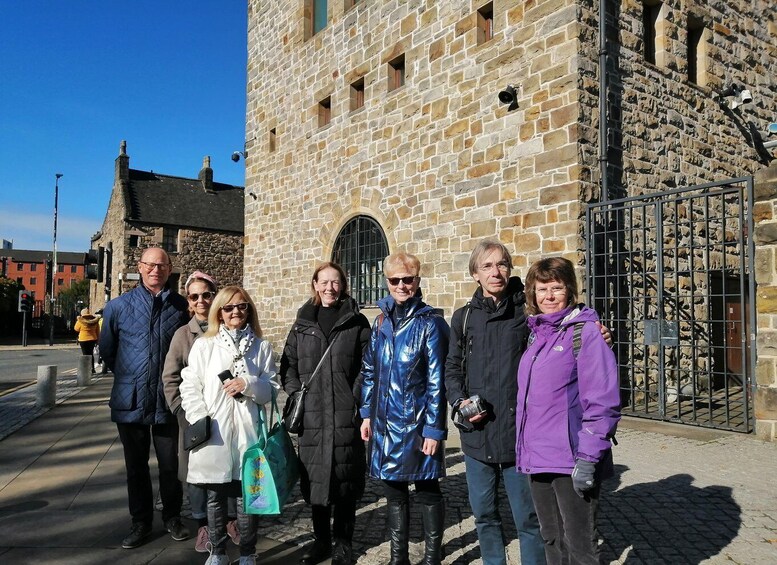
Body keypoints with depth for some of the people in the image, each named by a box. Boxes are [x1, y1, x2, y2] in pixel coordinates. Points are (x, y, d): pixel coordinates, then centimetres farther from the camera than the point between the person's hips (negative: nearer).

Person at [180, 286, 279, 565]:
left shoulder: (262, 346, 4)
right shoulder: (203, 345, 3)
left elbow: (272, 388, 4)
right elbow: (190, 388, 1)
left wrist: (248, 384, -14)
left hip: (248, 432, 0)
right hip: (214, 434, 0)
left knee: (247, 495, 8)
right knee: (215, 497, 12)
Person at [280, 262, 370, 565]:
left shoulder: (357, 322, 4)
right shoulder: (303, 323, 10)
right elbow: (288, 364, 12)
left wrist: (358, 399, -10)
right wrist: (296, 395, -1)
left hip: (346, 414, -2)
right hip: (312, 415, 2)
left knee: (346, 475, 5)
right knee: (315, 476, 9)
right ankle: (321, 539, 28)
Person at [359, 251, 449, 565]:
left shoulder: (430, 323, -9)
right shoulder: (381, 322, 7)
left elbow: (436, 380, -11)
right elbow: (369, 371, 12)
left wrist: (434, 429, -13)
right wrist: (367, 414, 8)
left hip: (417, 424, -5)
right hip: (385, 423, 5)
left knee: (427, 492, 9)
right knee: (394, 491, 16)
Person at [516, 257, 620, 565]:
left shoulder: (585, 332, -11)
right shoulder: (536, 333, 10)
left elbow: (603, 402, -16)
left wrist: (588, 458, -19)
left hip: (572, 462, -7)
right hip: (537, 459, 7)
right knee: (552, 540, 20)